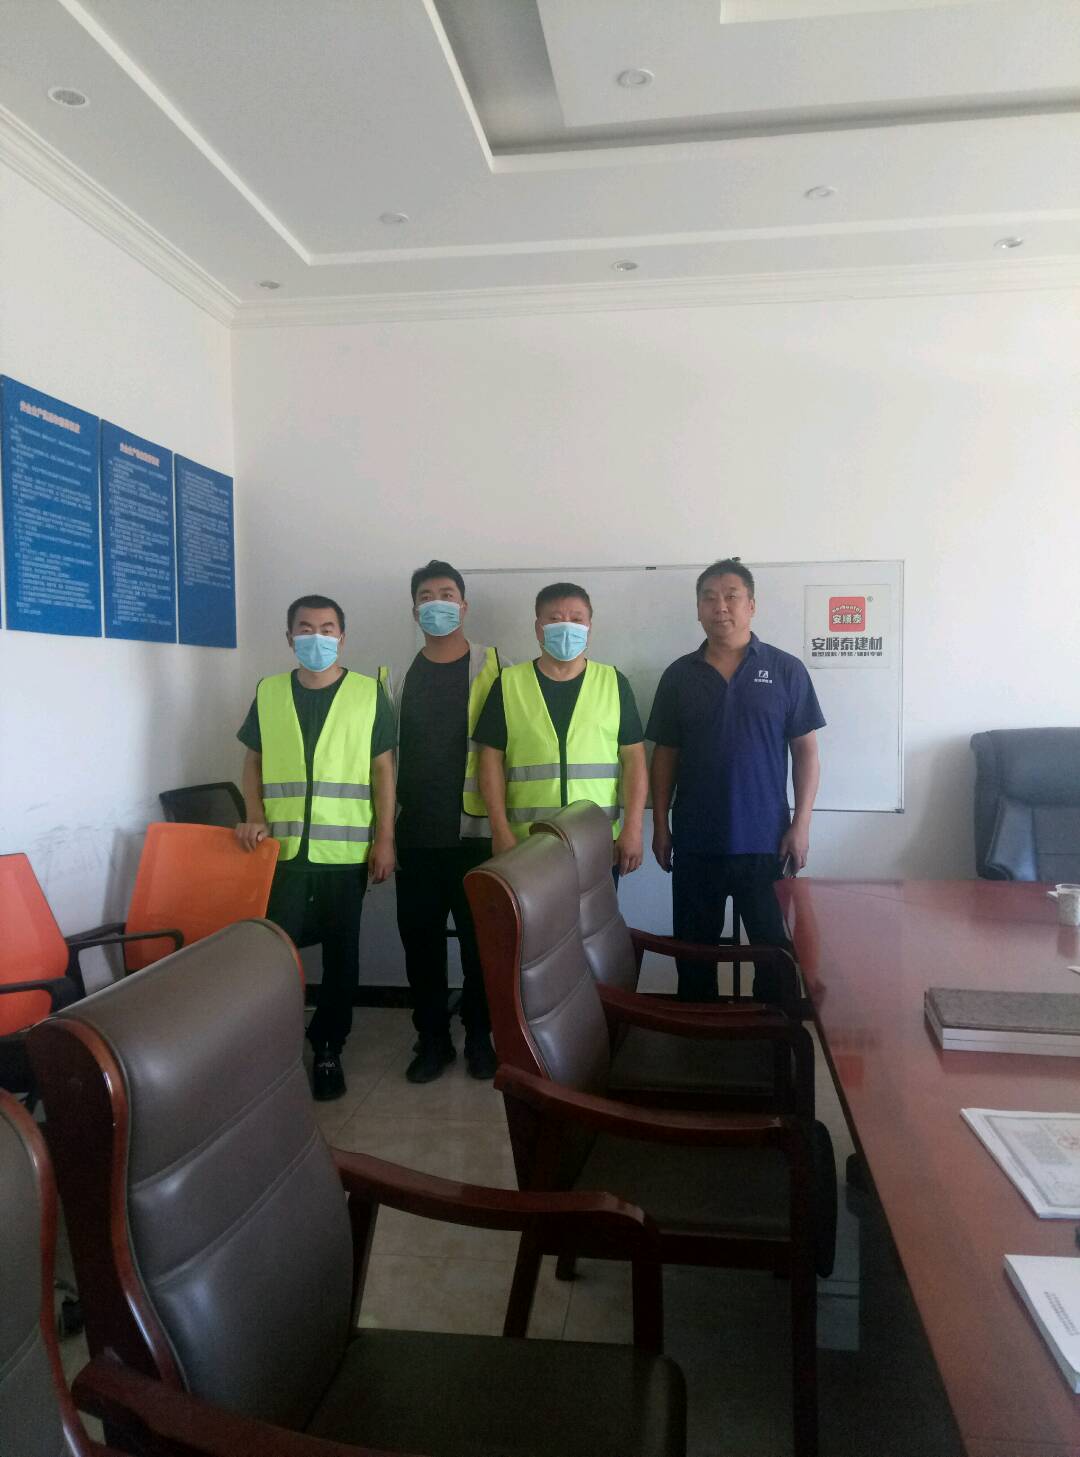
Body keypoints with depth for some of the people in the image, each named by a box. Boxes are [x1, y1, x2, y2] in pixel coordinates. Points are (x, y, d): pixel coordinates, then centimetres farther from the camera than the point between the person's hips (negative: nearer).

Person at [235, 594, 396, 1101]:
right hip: (283, 848, 1)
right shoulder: (268, 692, 6)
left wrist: (384, 839, -4)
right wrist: (255, 818, -2)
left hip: (345, 851, -1)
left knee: (340, 953, 9)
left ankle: (328, 1048, 24)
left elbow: (383, 769, 0)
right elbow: (253, 761, 12)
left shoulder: (369, 694, 0)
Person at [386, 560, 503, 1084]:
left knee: (480, 938, 5)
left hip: (476, 830, -2)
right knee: (420, 939, 7)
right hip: (415, 834, 3)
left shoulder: (491, 668, 0)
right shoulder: (397, 675, 8)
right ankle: (433, 1039, 22)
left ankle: (479, 1036, 21)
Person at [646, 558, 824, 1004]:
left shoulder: (786, 670, -1)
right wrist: (660, 825, 4)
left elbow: (805, 750, 0)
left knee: (776, 948, 8)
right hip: (695, 842, 2)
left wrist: (801, 824, -6)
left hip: (765, 840, -2)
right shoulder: (679, 675, 4)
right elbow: (664, 755, 8)